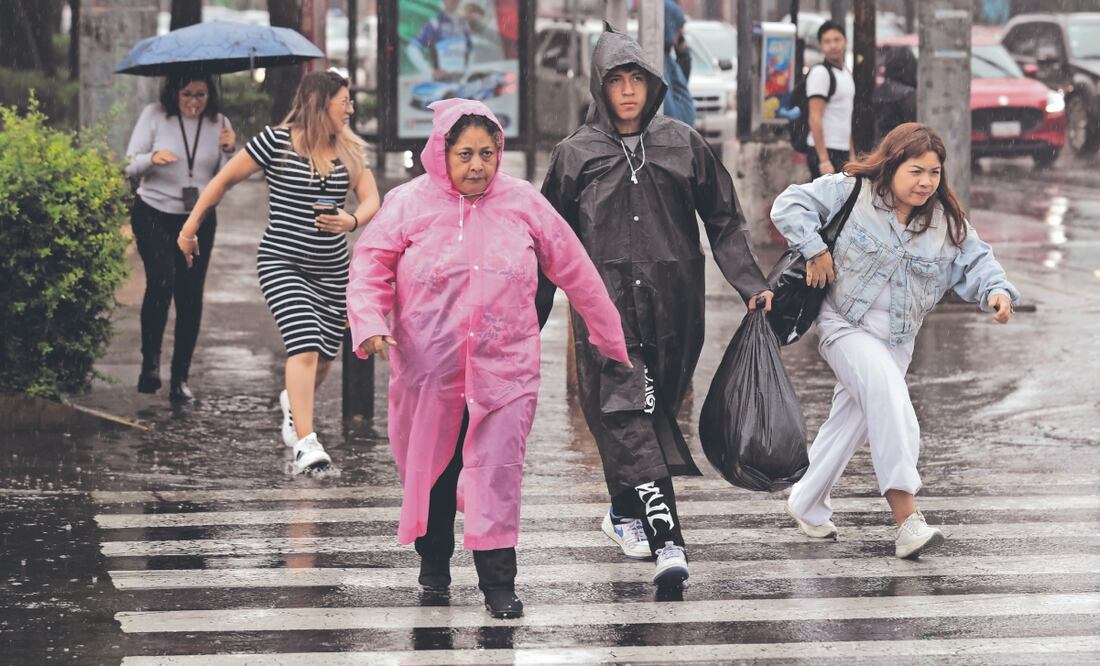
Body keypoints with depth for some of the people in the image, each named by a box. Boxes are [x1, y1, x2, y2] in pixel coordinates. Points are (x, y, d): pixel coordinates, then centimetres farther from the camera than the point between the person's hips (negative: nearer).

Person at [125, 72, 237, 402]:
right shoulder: (154, 115, -5)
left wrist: (228, 152, -17)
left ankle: (180, 378, 11)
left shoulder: (218, 123, 2)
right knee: (161, 282, -24)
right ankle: (150, 361, -13)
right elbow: (130, 167, -2)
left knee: (190, 297, 2)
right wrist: (152, 158, -23)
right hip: (154, 213, -3)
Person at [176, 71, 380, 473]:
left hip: (332, 270, 5)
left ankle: (293, 402, 44)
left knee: (325, 357, 10)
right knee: (304, 346, -21)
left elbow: (372, 200, 2)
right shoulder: (276, 142, -7)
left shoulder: (349, 150, 7)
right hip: (281, 262, -5)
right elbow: (224, 181, 0)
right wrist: (190, 229, 5)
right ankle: (305, 444, -24)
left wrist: (352, 221, -22)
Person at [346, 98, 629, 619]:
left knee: (497, 473, -10)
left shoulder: (523, 204, 2)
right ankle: (433, 557, 36)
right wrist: (370, 322, -18)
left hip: (504, 370, -1)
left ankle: (498, 582, -7)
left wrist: (609, 337, 13)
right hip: (428, 369, 1)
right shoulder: (408, 204, -1)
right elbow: (370, 266, 0)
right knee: (430, 470, 13)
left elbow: (574, 271, 9)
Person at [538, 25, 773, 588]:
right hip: (608, 308, -2)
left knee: (654, 411, 9)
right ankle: (668, 540, -21)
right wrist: (531, 317, 9)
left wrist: (751, 285, -1)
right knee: (628, 417, -14)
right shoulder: (576, 155, 4)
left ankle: (626, 513, 33)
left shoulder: (683, 144, 6)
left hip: (673, 308, 2)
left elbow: (724, 221, 9)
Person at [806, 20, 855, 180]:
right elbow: (815, 119, -17)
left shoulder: (846, 73, 16)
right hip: (825, 153, -9)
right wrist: (824, 160, -23)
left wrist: (851, 154, 19)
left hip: (842, 153, 9)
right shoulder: (820, 73, -11)